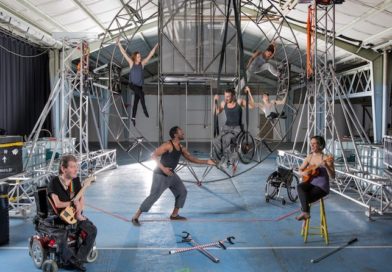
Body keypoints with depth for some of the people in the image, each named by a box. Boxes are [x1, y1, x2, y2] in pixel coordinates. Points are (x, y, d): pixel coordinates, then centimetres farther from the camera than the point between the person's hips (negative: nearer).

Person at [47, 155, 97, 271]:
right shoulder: (54, 182, -12)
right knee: (60, 239, -30)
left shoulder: (76, 180, 4)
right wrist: (73, 202, -11)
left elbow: (81, 198, 3)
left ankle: (79, 259, -9)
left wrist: (79, 212, -13)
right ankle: (74, 260, -12)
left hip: (75, 214, 5)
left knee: (92, 230, -17)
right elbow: (57, 204, -17)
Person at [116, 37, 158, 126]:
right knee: (141, 94, -29)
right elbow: (124, 53, -4)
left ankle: (133, 117, 16)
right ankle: (145, 110, -24)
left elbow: (150, 55, 4)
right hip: (132, 84, -4)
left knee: (136, 101, 8)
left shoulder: (142, 63, 3)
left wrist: (156, 46, 1)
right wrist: (119, 44, -8)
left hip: (139, 85, 4)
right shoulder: (131, 63, -3)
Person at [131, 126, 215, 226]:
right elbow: (154, 156, -21)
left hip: (171, 174, 9)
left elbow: (192, 158, 12)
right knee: (153, 196, -11)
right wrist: (163, 168, -28)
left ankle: (174, 215, 24)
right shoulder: (168, 145, -18)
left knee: (182, 192, 11)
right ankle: (135, 217, -1)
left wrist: (206, 162, 7)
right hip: (160, 175, -9)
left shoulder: (181, 147, 7)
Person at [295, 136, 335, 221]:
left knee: (305, 199, -24)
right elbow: (300, 170, 13)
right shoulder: (309, 157, 7)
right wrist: (302, 173, -10)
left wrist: (326, 166, -31)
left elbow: (332, 176, -15)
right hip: (311, 183, 5)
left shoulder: (326, 158, -10)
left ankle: (304, 211, 5)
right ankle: (305, 213, -29)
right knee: (300, 187, -27)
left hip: (322, 187, -5)